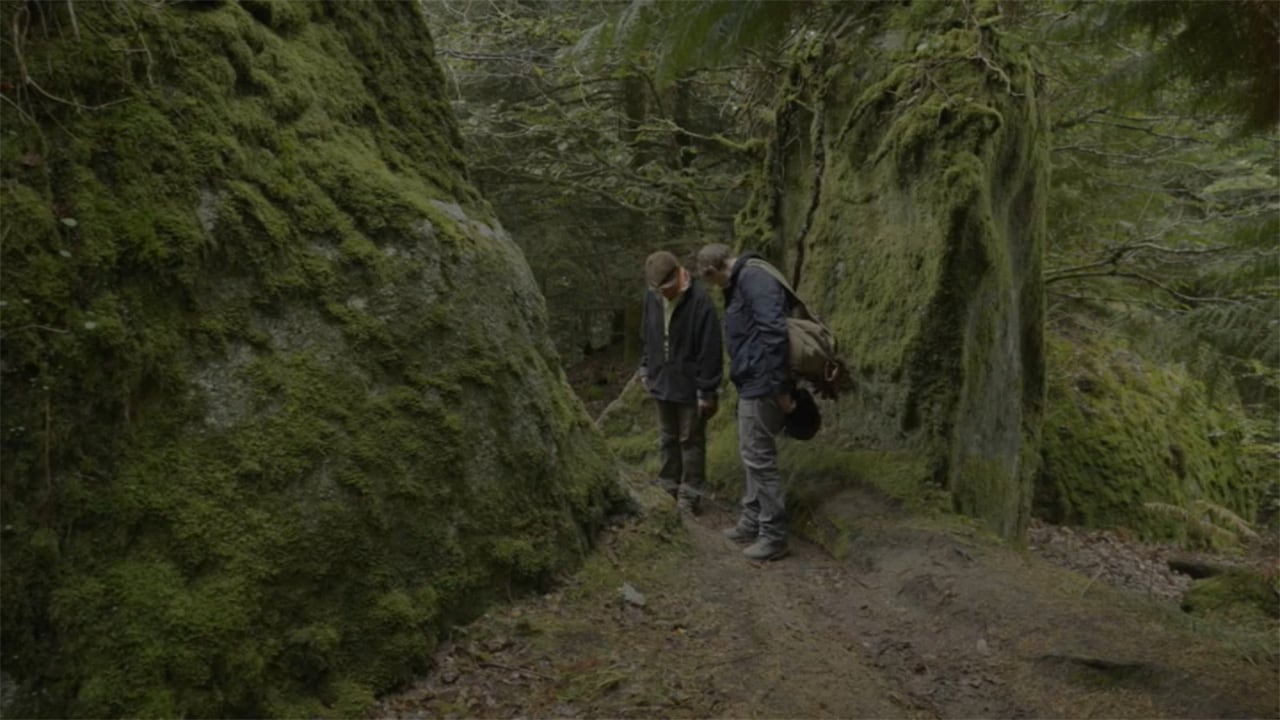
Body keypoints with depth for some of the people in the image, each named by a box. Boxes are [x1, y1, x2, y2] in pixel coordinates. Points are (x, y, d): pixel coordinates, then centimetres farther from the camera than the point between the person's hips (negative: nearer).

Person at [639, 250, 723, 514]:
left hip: (689, 386, -6)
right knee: (668, 439, 17)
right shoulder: (653, 296, -2)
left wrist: (707, 391, -17)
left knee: (691, 441, 6)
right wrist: (646, 368, 15)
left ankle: (689, 496, 15)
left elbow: (710, 349, -20)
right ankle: (668, 489, 30)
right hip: (662, 382, 6)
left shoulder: (699, 300, -22)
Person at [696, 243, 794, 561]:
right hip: (751, 383, 10)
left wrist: (780, 388, -23)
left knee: (759, 457, -4)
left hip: (760, 386, -10)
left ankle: (774, 536, 6)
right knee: (752, 453, 17)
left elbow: (774, 334, -25)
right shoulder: (741, 283, 16)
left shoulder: (756, 280, -17)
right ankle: (752, 523, 29)